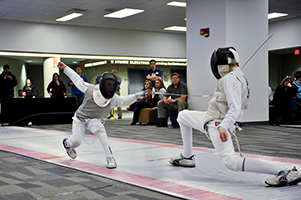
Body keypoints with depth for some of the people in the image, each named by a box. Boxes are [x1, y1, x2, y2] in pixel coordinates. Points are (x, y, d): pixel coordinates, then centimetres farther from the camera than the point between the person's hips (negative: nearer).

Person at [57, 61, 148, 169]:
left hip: (94, 120, 1)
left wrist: (139, 95, -47)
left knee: (101, 131, -28)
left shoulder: (113, 99, -20)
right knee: (76, 141, -2)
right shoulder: (90, 89, -25)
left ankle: (110, 158, -21)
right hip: (80, 117, -1)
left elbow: (125, 100, -34)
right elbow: (77, 79, -14)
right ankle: (67, 144, 37)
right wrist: (65, 68, -9)